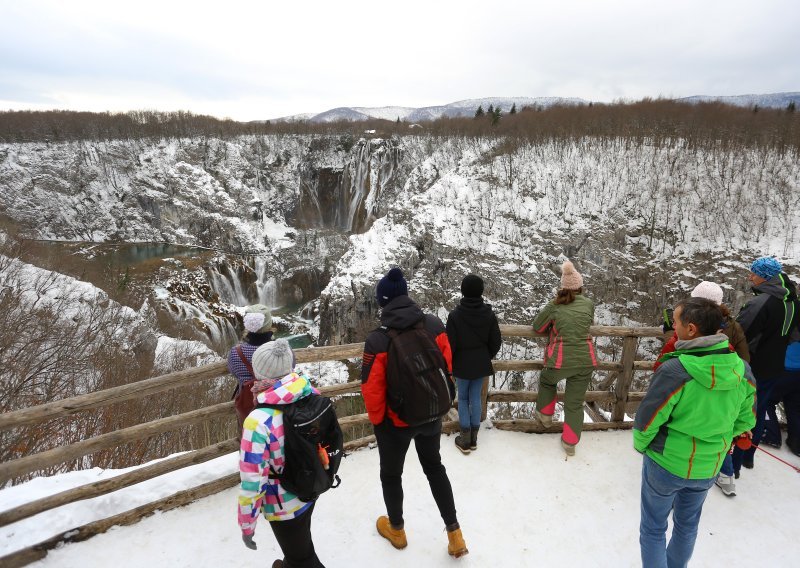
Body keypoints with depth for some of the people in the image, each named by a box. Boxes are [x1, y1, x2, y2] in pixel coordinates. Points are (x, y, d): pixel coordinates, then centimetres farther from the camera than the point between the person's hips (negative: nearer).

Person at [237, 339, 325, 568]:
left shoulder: (259, 421, -35)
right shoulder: (312, 395, -18)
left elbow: (252, 483, -26)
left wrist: (247, 525, -12)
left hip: (283, 504, -6)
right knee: (300, 541, 35)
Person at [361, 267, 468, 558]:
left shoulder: (378, 339, -26)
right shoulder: (435, 325, -13)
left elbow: (371, 388, -20)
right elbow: (446, 366, -3)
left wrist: (377, 420, -1)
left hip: (396, 421, -4)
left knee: (391, 474, 23)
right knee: (435, 467, 26)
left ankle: (396, 529, 45)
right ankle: (455, 534, 33)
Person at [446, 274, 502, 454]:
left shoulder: (455, 315, -18)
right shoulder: (489, 314, -9)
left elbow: (450, 345, -13)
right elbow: (496, 342, -1)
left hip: (462, 365, -2)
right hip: (481, 365, 3)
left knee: (463, 398, 12)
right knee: (476, 398, 14)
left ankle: (465, 439, 17)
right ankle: (473, 438, 24)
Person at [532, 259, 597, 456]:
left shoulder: (555, 306, -6)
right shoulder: (588, 304, 1)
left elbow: (537, 327, 5)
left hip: (560, 361, -2)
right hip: (585, 361, 2)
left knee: (547, 381, 31)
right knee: (575, 403, 14)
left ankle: (545, 414, 40)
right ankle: (570, 443, 24)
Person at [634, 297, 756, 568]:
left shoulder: (674, 370, -30)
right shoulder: (743, 371, -12)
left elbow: (646, 421, -21)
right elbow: (745, 421, 1)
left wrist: (641, 445, -1)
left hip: (667, 464, -5)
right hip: (710, 467, 5)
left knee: (653, 528, 16)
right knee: (687, 524, 28)